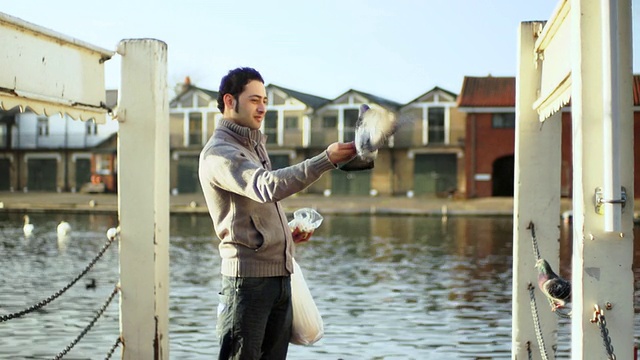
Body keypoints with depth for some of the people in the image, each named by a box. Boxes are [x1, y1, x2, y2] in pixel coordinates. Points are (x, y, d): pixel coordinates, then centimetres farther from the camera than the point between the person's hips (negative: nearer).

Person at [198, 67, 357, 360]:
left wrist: (287, 232, 12)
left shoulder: (255, 145, 17)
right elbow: (268, 186, -31)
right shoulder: (218, 153, -13)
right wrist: (327, 160, -37)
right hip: (248, 277, -9)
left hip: (280, 273, 9)